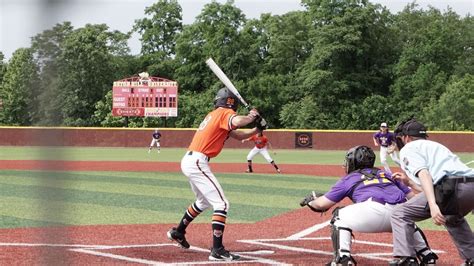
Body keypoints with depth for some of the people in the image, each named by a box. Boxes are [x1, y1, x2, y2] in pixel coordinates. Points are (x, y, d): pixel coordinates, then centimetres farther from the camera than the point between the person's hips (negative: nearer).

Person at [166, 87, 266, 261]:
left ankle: (178, 232, 44)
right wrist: (252, 117, -11)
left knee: (204, 202, 30)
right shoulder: (225, 113, -8)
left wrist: (257, 129, 10)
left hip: (189, 161, 10)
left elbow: (238, 135, 23)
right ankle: (217, 250, -18)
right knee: (221, 203, -12)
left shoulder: (213, 115, 20)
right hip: (197, 162, -10)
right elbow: (238, 121, -31)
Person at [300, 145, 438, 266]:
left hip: (375, 212, -5)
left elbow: (322, 204, 23)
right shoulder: (385, 174, 35)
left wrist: (310, 201, 44)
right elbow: (412, 196, 26)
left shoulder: (349, 179, 25)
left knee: (340, 216, 20)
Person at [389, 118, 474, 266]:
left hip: (451, 187, -7)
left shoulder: (408, 148, 15)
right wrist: (410, 181, 49)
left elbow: (423, 173, -5)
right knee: (453, 218, 39)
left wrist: (433, 205, -19)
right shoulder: (435, 145, 38)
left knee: (400, 214, 6)